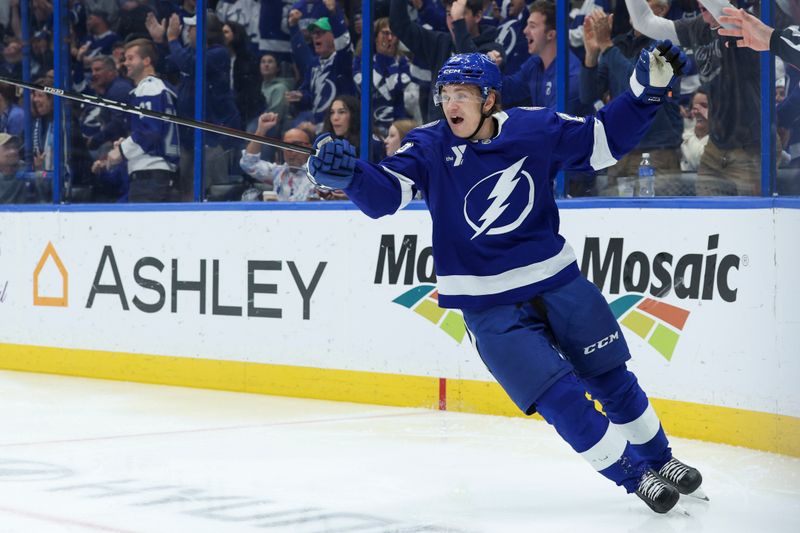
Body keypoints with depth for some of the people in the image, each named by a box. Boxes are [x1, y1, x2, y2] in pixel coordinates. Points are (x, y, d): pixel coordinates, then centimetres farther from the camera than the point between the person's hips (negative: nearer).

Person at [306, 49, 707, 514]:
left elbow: (605, 140, 1)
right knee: (559, 397, -9)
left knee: (611, 378, 12)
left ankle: (660, 460, 35)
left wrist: (648, 89, -10)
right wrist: (348, 173, -43)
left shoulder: (536, 129, -8)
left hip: (557, 279, 2)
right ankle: (636, 477, 10)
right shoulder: (430, 148, -11)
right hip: (489, 305, -2)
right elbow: (384, 194, -23)